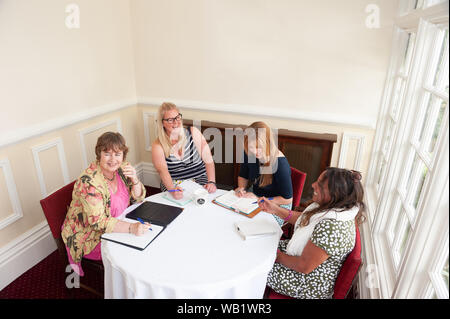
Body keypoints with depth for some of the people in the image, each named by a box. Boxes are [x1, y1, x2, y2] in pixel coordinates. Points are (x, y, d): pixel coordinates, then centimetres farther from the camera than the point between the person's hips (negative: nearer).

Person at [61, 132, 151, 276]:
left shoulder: (121, 168, -7)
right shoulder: (89, 181, -28)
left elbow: (138, 198, 0)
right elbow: (98, 222, -30)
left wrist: (134, 179, -21)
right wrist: (131, 228, -42)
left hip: (115, 225, 7)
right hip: (89, 237, -6)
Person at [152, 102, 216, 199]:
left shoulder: (193, 133, 2)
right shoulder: (157, 146, -1)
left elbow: (208, 160, -2)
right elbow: (162, 171, -16)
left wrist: (211, 182, -17)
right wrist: (172, 189, -35)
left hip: (199, 180, 1)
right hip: (173, 185, -1)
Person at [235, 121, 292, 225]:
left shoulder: (280, 163, -28)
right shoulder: (249, 154, -10)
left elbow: (287, 199, -20)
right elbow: (243, 176, 12)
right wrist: (241, 188, -9)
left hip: (277, 205, -6)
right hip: (254, 194, 6)